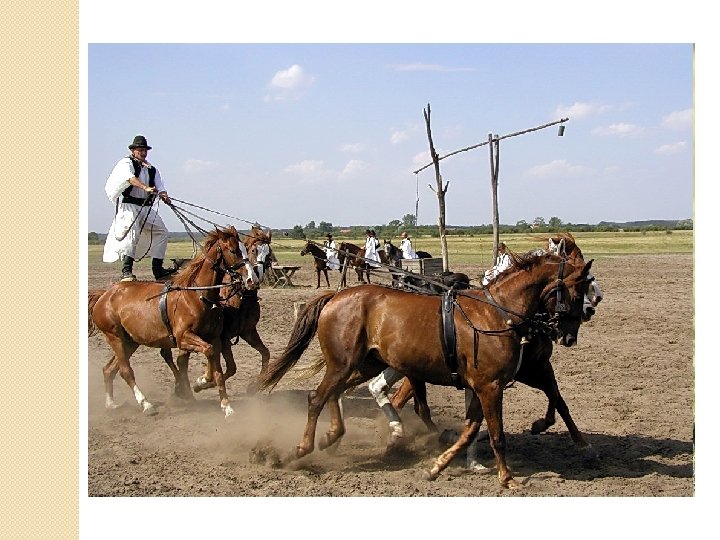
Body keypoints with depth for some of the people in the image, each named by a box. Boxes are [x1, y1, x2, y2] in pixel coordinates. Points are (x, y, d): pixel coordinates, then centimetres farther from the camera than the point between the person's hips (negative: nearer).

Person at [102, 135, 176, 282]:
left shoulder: (151, 169, 17)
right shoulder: (126, 163, -1)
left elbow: (160, 188, 7)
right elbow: (131, 178, -23)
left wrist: (164, 196, -17)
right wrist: (146, 188, -38)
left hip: (146, 207, 7)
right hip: (129, 205, -7)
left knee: (161, 231, 2)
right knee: (132, 231, -23)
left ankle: (157, 269, 7)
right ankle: (126, 272, -26)